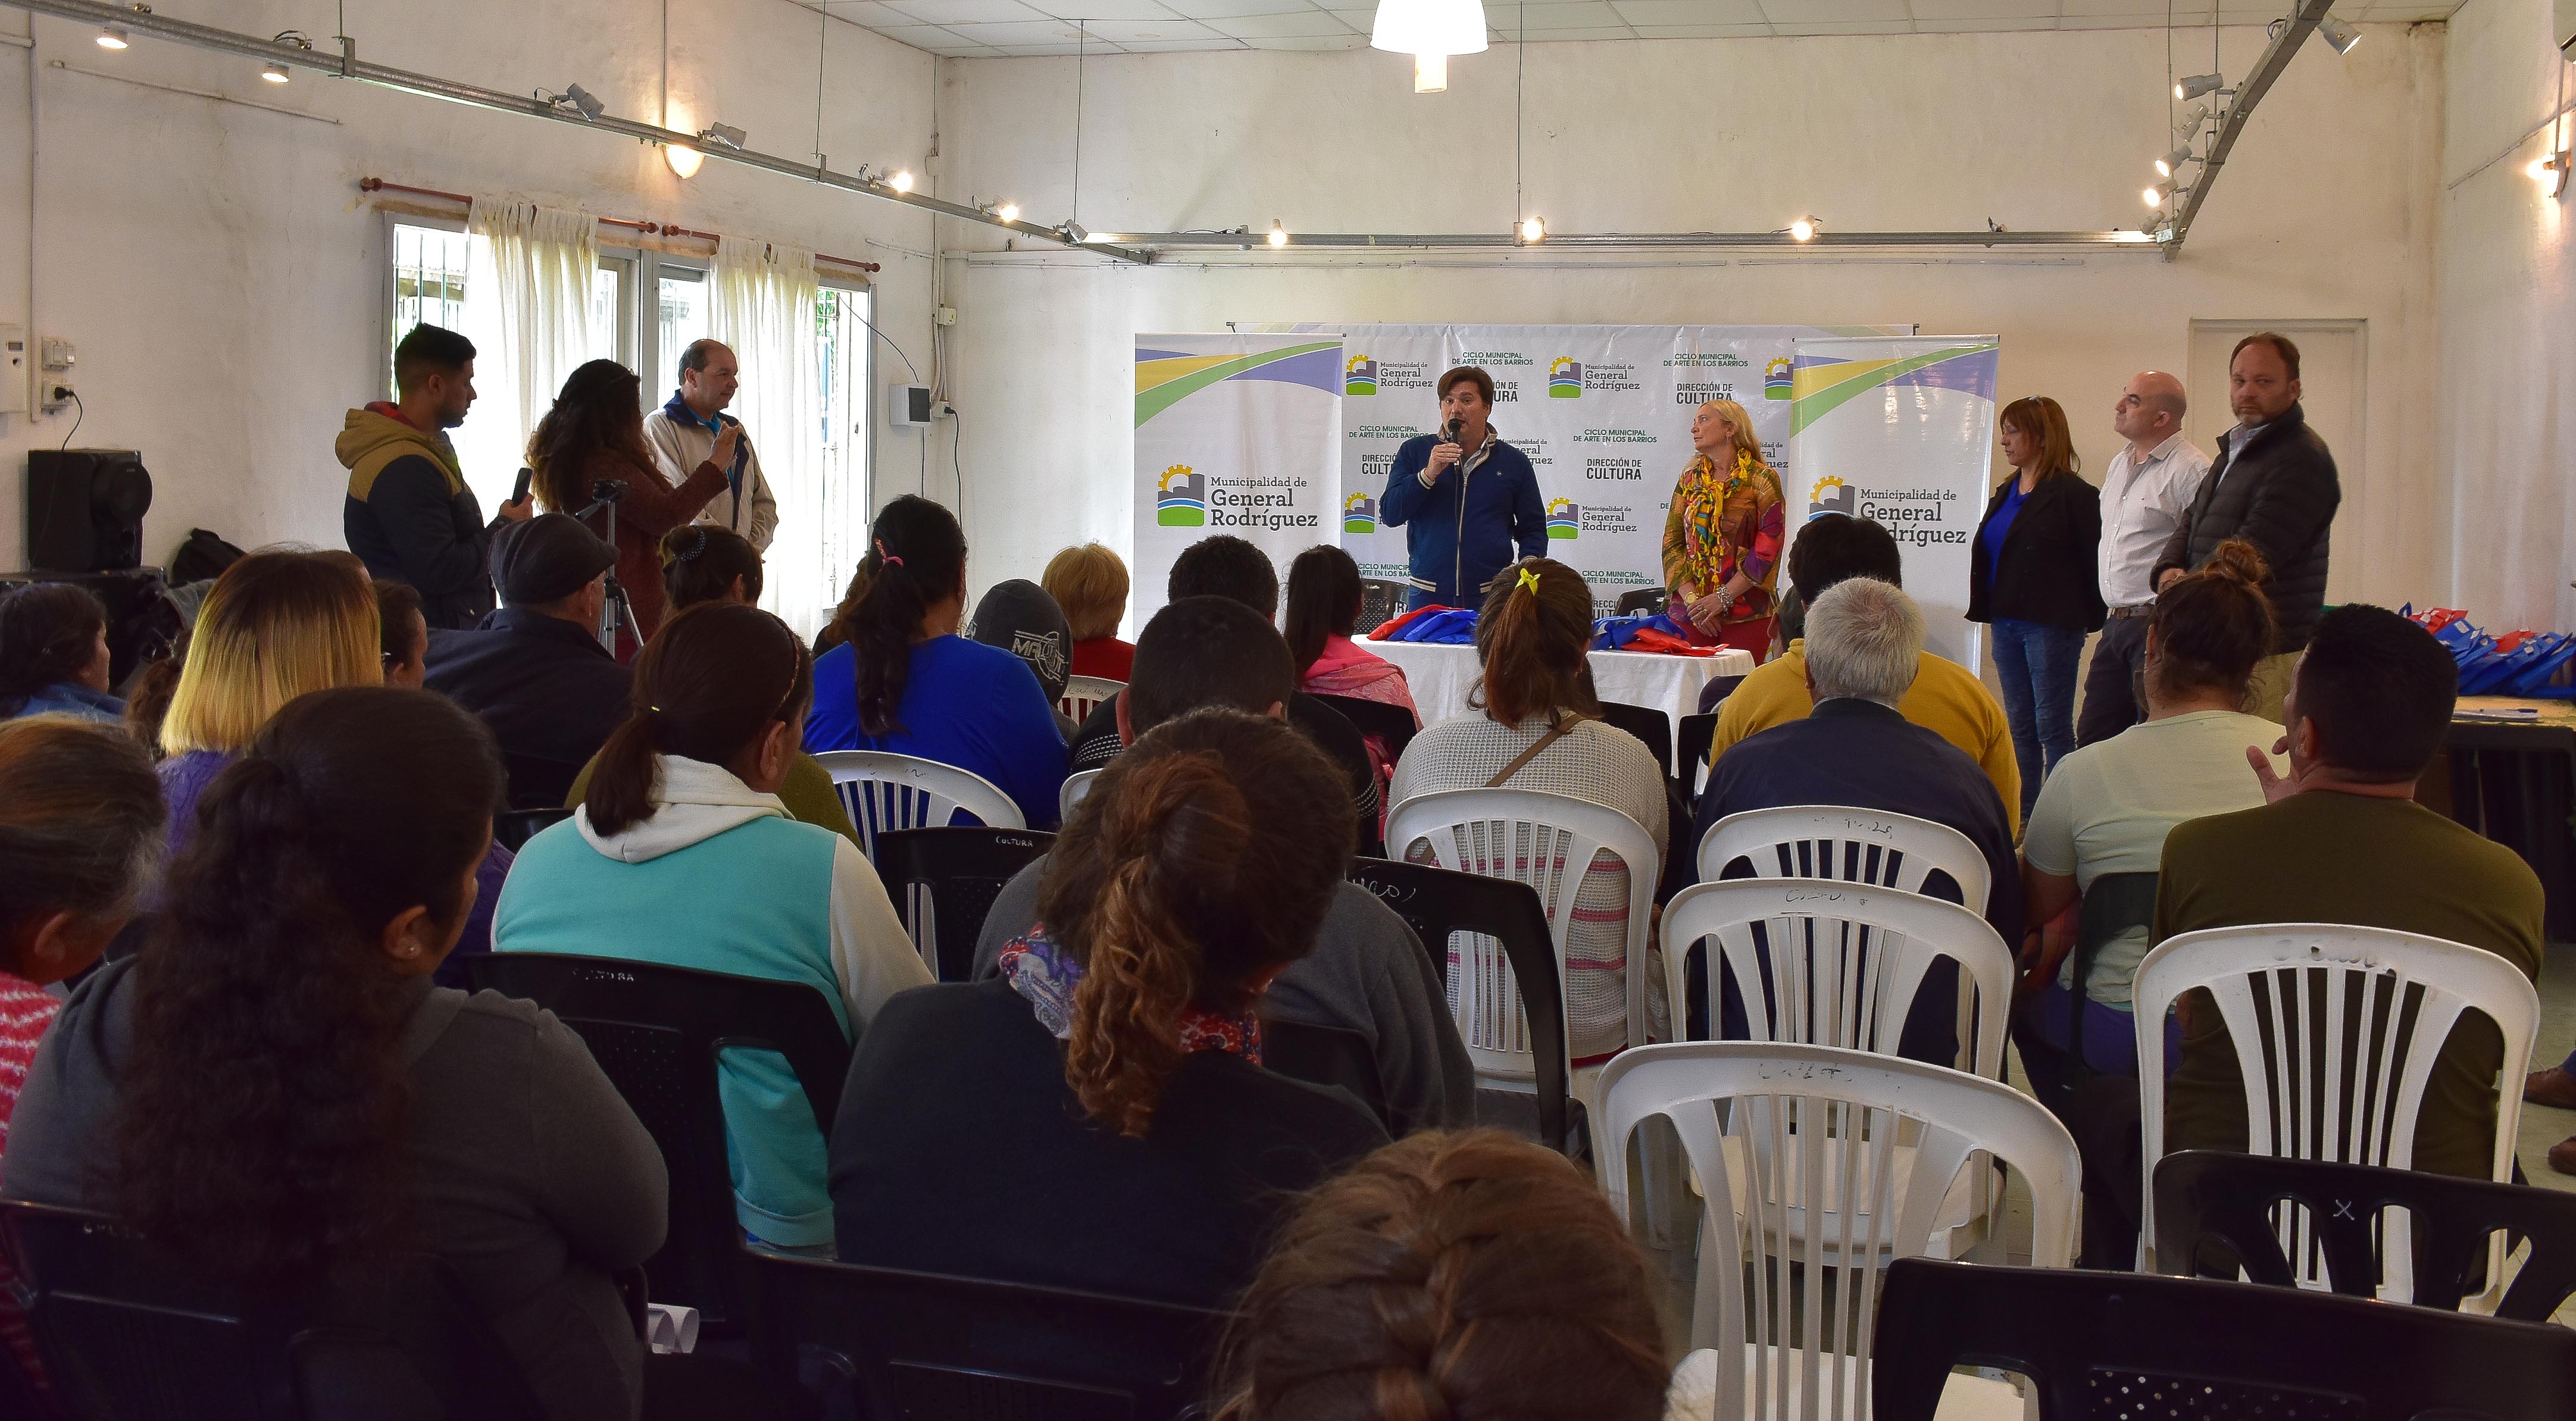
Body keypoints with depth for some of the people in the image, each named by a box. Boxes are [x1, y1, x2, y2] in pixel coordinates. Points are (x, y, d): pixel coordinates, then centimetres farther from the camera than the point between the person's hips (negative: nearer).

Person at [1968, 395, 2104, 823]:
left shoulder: (2074, 495, -9)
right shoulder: (2006, 493, 15)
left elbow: (2094, 562, -10)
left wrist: (2088, 618, -7)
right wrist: (1987, 609, 9)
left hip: (2051, 625, -8)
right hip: (2007, 623, 8)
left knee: (2052, 726, -4)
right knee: (2019, 725, 11)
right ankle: (2024, 817, 16)